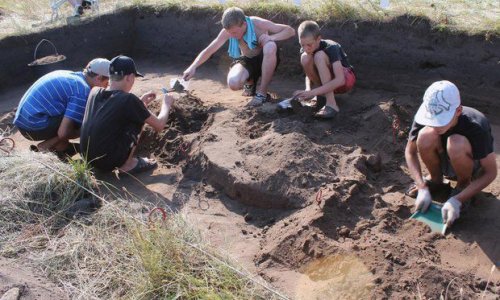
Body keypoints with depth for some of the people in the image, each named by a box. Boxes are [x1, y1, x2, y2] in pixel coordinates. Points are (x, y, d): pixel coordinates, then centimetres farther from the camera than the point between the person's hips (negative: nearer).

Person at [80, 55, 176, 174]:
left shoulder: (95, 92, 4)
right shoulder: (129, 99, -14)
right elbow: (159, 125, -3)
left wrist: (141, 103, 27)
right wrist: (166, 104, 15)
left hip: (87, 158, 7)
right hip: (108, 162, -7)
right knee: (139, 119, 3)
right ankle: (127, 164, 7)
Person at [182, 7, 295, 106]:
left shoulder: (259, 24, -26)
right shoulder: (228, 31, -19)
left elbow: (290, 30, -20)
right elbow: (209, 49, -16)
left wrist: (271, 37, -37)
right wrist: (193, 67, -28)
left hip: (265, 60, -2)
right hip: (247, 61, 2)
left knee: (270, 47, -39)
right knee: (233, 84, -31)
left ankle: (262, 93, -25)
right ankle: (250, 82, 10)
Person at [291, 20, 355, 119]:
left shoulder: (331, 48, -27)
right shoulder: (304, 51, -11)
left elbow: (340, 80, -37)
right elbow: (309, 74, -1)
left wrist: (313, 92, -45)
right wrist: (308, 90, -24)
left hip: (346, 79, -5)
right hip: (325, 82, 5)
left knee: (319, 56, -33)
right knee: (305, 58, -24)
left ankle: (331, 104, -35)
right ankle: (323, 95, -10)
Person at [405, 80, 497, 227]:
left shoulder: (476, 126, -34)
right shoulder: (425, 117, -26)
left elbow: (490, 172, -26)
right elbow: (410, 152, -12)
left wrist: (457, 200, -34)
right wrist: (422, 188, -23)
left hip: (473, 166, -3)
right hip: (444, 163, 3)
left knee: (456, 144, -37)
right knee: (425, 136, -29)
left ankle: (463, 185, -7)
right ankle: (436, 181, -2)